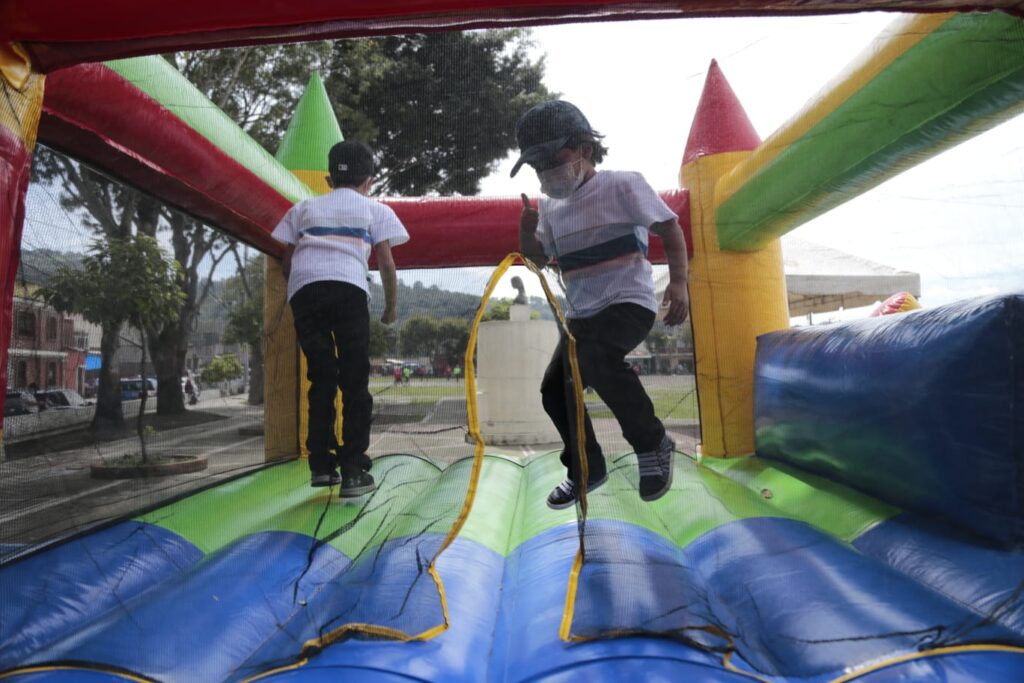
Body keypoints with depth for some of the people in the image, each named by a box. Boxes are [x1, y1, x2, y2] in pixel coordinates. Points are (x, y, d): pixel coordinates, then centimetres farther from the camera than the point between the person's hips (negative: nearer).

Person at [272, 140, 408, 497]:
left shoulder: (304, 207, 29)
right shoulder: (375, 209, 22)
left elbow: (286, 262, 21)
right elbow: (386, 263, 11)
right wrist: (391, 307, 22)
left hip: (303, 290, 3)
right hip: (347, 289, -3)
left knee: (321, 379, 13)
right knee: (355, 383, 3)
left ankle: (321, 464, 13)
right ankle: (353, 471, 0)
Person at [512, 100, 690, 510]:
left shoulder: (622, 185, -6)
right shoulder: (551, 207, 11)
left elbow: (670, 228, -5)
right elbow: (538, 259, 20)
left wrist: (679, 282, -17)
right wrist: (527, 233, -2)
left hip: (629, 303, -7)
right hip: (582, 314, 8)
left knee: (595, 358, -35)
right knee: (554, 389, 5)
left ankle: (652, 443, -16)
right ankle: (586, 470, 25)